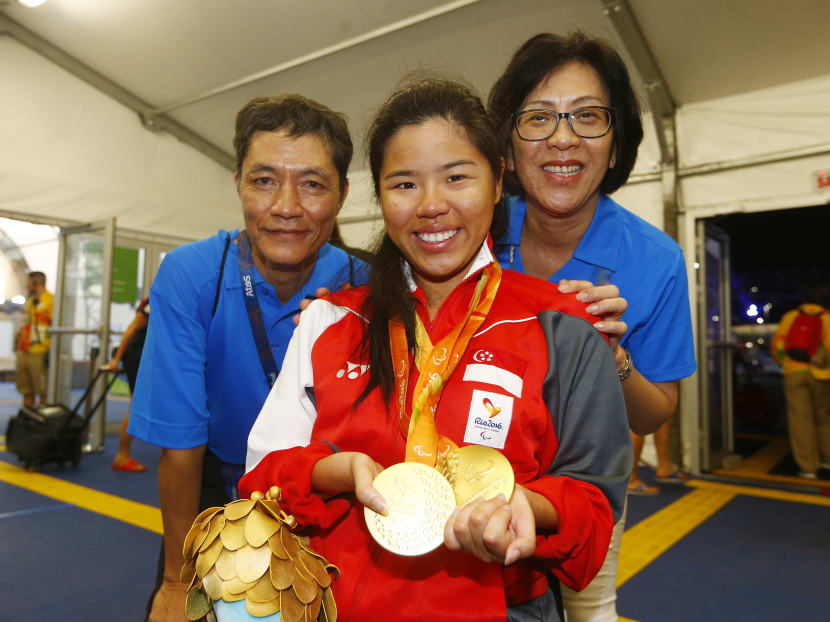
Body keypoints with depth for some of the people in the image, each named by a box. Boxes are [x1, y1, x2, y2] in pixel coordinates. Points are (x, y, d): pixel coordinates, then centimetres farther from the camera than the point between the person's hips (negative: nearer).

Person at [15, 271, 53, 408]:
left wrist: (50, 351, -18)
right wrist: (20, 334, 12)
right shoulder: (30, 301, 18)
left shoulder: (50, 301, -11)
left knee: (43, 390, 0)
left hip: (39, 354, -9)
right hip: (23, 352, 9)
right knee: (26, 389, 15)